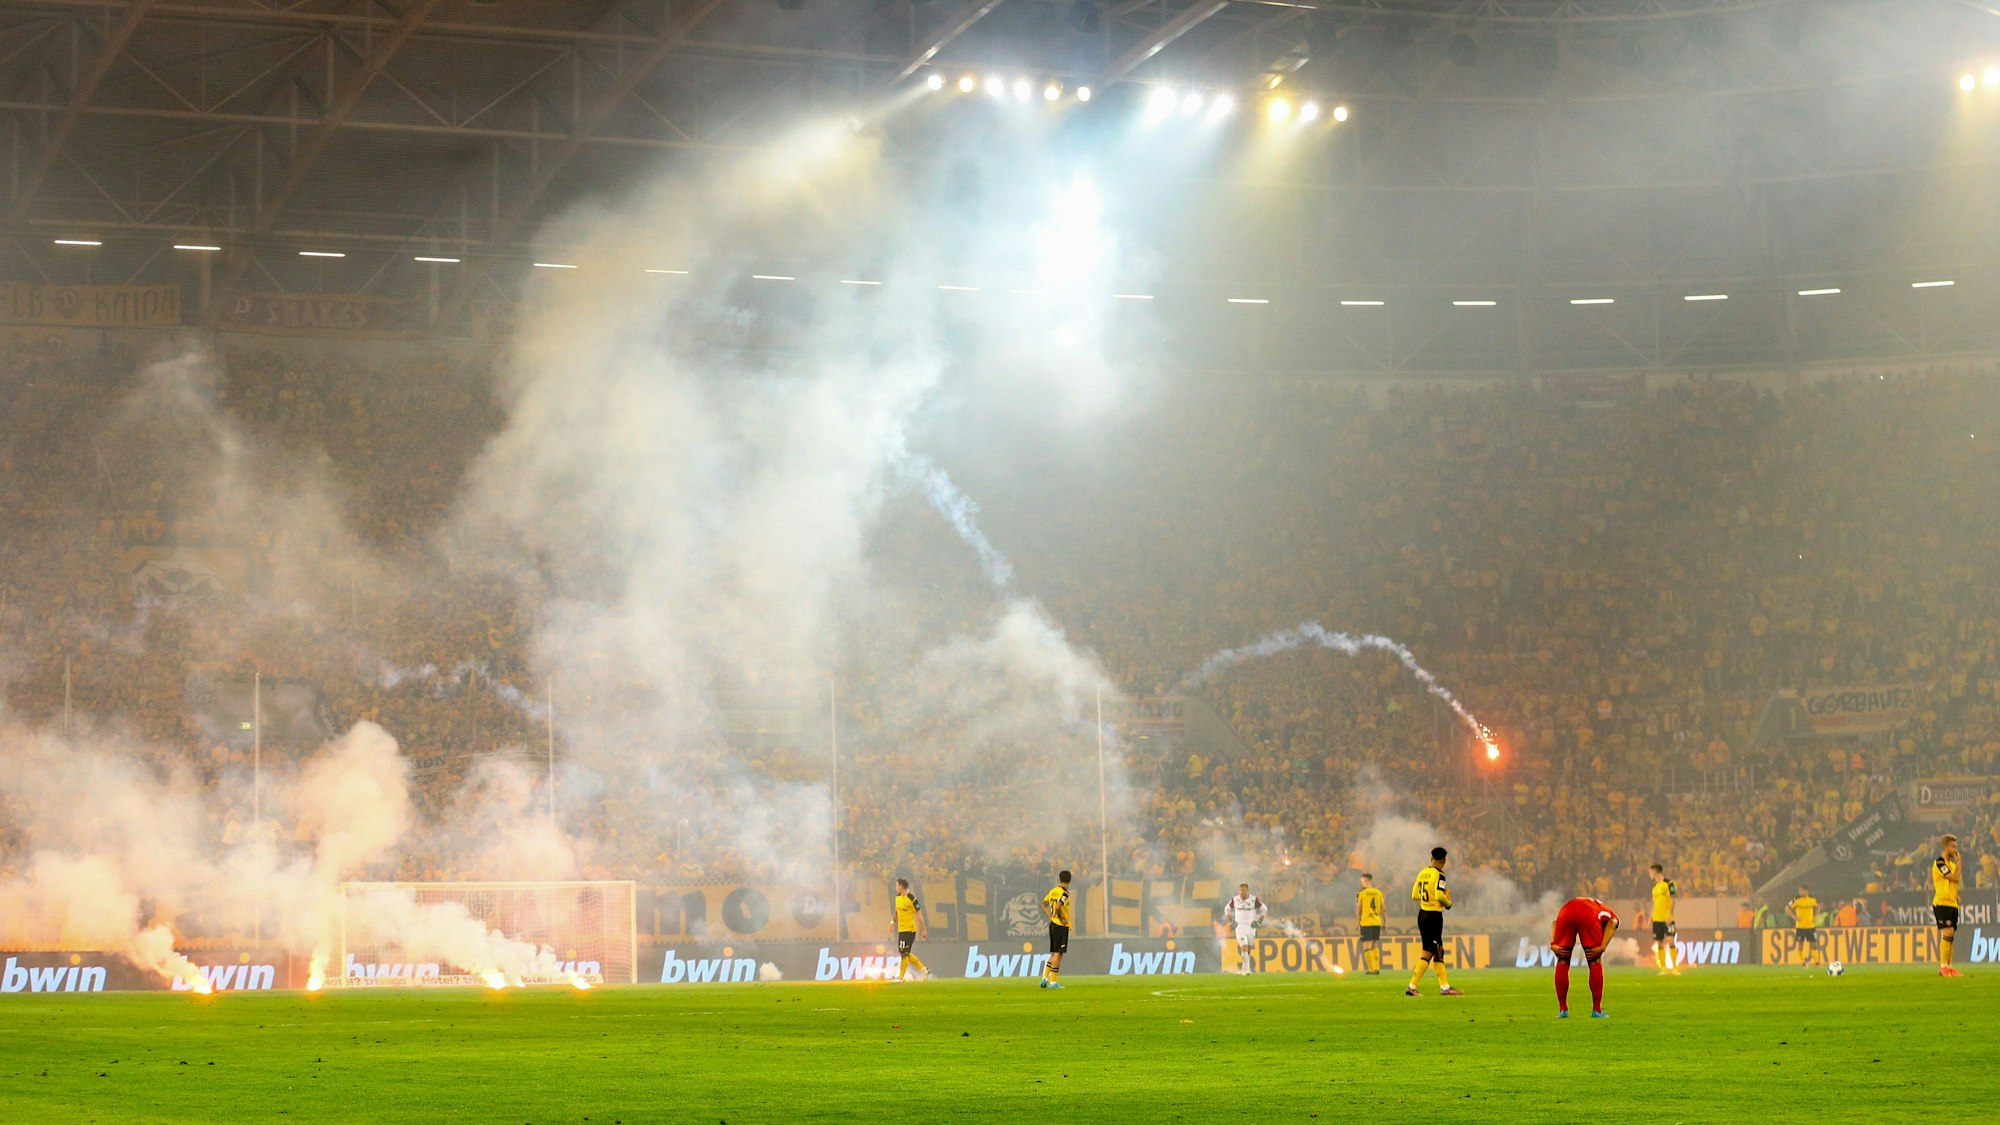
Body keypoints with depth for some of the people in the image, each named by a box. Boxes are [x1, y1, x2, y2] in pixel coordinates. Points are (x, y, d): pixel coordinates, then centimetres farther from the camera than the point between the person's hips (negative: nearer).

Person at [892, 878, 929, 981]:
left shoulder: (912, 899, -15)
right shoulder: (897, 897, 9)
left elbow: (919, 915, -12)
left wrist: (924, 930, -11)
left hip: (910, 930, -9)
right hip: (901, 929, 9)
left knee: (904, 953, -7)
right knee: (905, 954, 11)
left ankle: (901, 977, 1)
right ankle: (924, 969, 21)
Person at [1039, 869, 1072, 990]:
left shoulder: (1053, 891, 9)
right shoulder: (1064, 893, -15)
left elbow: (1044, 904, 17)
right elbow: (1058, 907, -28)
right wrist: (1062, 919, -14)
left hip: (1053, 924, 8)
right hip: (1061, 927, -8)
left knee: (1054, 954, 16)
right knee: (1058, 954, -3)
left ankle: (1044, 979, 15)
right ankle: (1053, 982, -2)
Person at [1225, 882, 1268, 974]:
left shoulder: (1254, 900, -6)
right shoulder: (1235, 900, -2)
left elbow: (1263, 910, 6)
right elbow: (1227, 909, 15)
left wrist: (1258, 922, -3)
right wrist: (1231, 921, 4)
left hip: (1251, 927, 1)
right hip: (1240, 927, -1)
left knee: (1248, 949, 10)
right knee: (1244, 947, -16)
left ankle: (1244, 968, 27)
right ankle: (1246, 969, -17)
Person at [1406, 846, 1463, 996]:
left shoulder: (1423, 873, 8)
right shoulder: (1439, 875, -13)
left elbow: (1414, 895, 13)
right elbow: (1439, 896, -24)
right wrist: (1448, 903, -5)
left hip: (1422, 915, 8)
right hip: (1434, 915, -8)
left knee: (1438, 951, 14)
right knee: (1428, 953, -4)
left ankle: (1444, 987, 16)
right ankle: (1411, 987, -7)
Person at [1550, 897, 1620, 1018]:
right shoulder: (1612, 916, 35)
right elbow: (1611, 923, 8)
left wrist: (1552, 944, 10)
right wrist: (1602, 947, -4)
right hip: (1588, 914, -3)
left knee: (1562, 962, 17)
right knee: (1595, 962, 12)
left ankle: (1562, 1009, 18)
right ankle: (1597, 1010, 13)